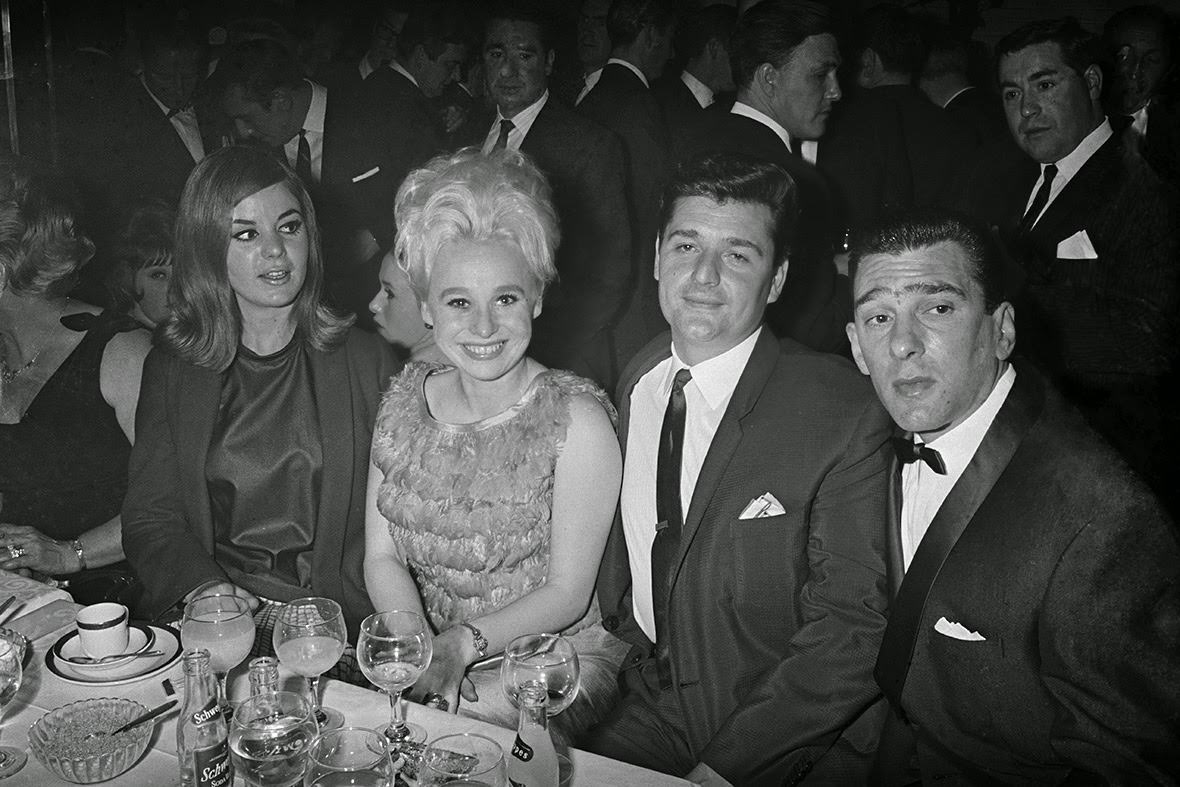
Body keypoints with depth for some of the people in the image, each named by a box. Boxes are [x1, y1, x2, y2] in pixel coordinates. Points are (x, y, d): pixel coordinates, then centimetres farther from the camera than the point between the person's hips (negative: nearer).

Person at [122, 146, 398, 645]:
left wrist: (317, 610, -12)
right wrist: (207, 591, -13)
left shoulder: (366, 361, 4)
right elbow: (149, 517, 6)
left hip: (335, 622, -1)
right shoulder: (172, 367, 9)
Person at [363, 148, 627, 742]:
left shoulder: (577, 420, -14)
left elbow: (567, 593, -12)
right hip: (430, 649, 4)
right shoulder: (403, 400, 1)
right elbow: (381, 557, 2)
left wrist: (464, 642, -24)